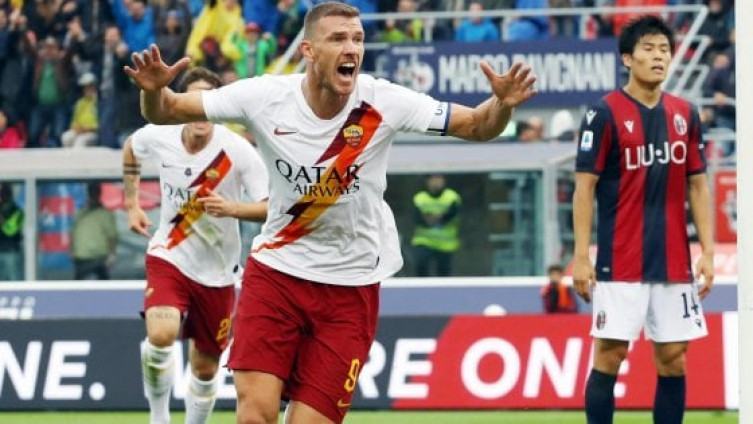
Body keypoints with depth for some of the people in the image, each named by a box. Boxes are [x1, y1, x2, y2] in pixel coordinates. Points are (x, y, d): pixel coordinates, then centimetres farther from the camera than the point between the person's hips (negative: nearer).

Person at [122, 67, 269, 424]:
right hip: (168, 257, 0)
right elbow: (130, 150, 16)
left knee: (205, 368, 10)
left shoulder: (237, 151, -18)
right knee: (160, 335, -27)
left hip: (216, 272, 0)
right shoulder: (158, 137, -10)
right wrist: (132, 204, 13)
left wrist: (231, 208, -37)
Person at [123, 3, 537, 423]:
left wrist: (502, 104, -30)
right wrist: (153, 90, -30)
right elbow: (164, 113, -7)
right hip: (276, 269, 0)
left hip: (350, 285, 0)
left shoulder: (382, 103, -13)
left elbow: (477, 126, -8)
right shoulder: (265, 97, -13)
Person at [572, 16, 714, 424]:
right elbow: (584, 188, -5)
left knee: (673, 358, 6)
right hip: (620, 263, -5)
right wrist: (581, 256, -11)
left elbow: (697, 186, 13)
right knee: (610, 354, -4)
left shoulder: (685, 114, 9)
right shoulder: (605, 113, -5)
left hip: (674, 263, 5)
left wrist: (708, 251, 6)